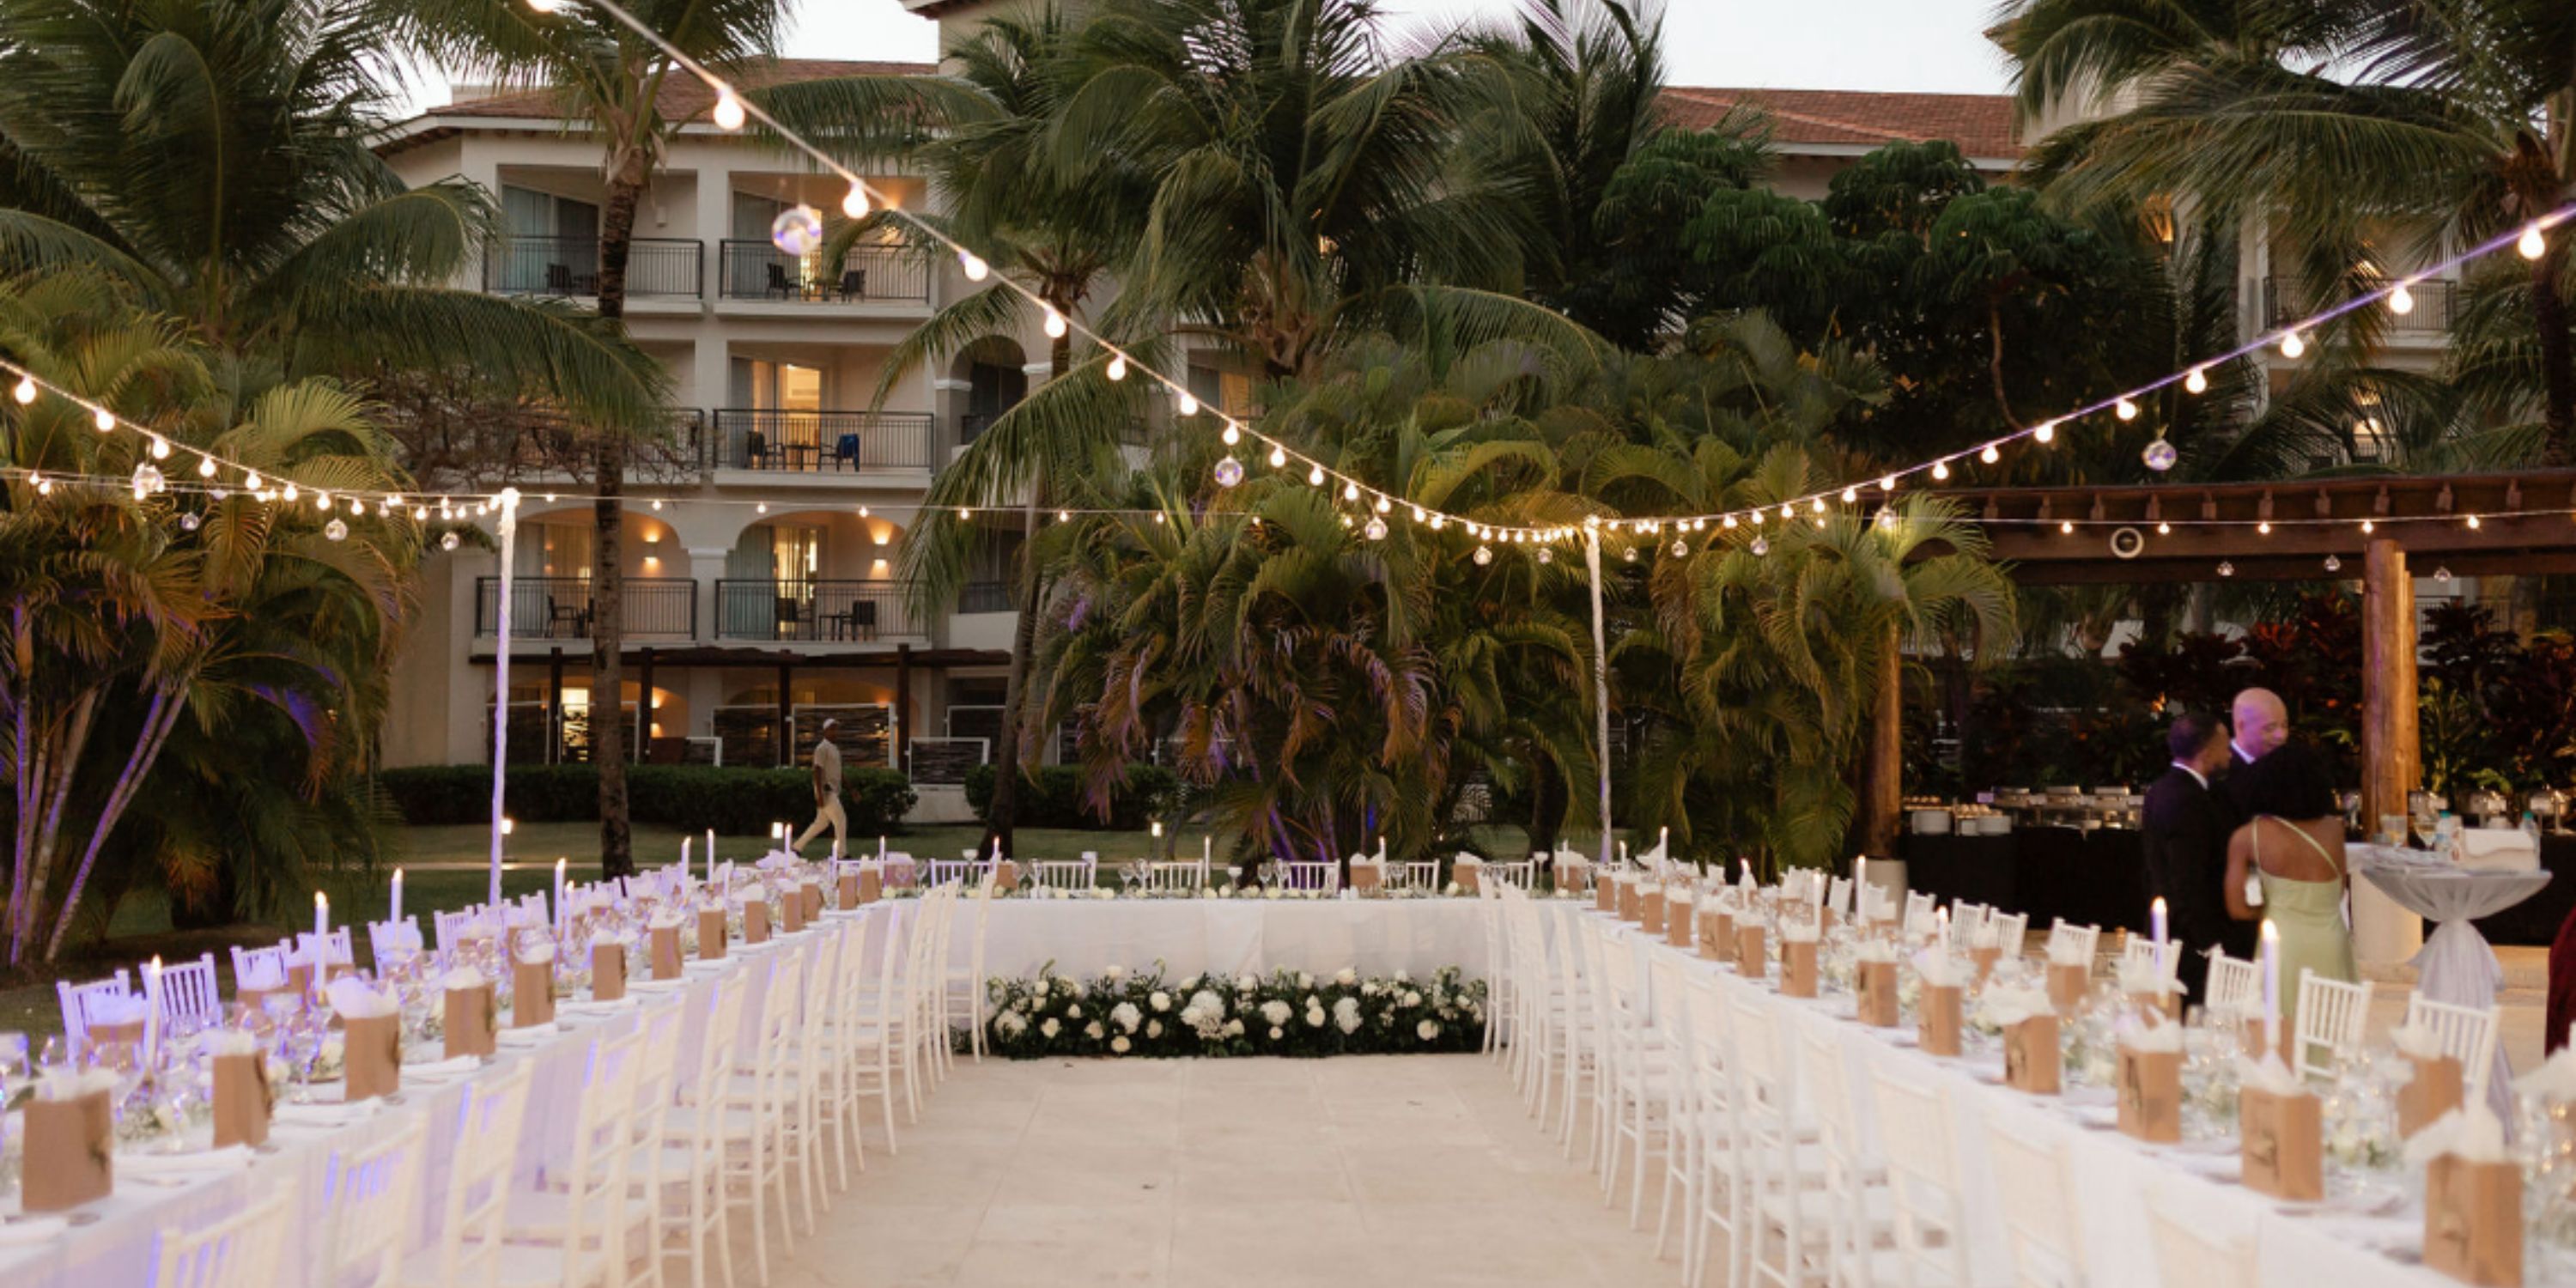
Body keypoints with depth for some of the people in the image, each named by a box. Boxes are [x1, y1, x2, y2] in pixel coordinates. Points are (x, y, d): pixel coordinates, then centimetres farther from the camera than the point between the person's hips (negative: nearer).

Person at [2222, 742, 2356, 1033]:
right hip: (2332, 942, 2)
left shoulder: (2247, 837, -5)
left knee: (2284, 1035, 5)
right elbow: (2340, 888, 8)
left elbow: (2236, 909, -4)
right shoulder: (2333, 828, 0)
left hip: (2284, 945, -2)